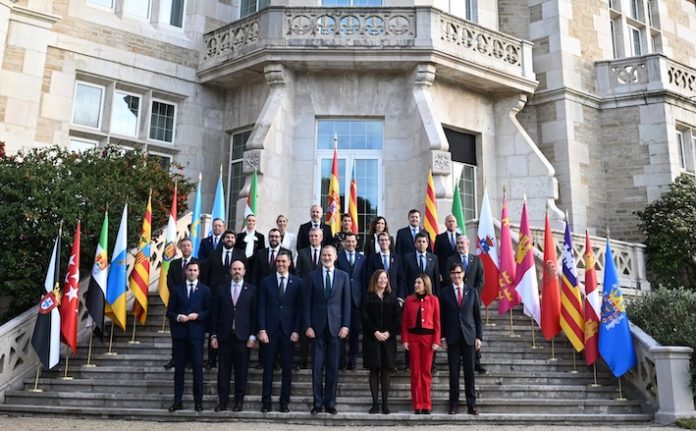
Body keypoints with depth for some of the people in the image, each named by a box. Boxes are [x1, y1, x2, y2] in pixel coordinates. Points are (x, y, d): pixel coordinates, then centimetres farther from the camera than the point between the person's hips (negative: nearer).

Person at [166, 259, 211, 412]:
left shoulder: (205, 290, 8)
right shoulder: (176, 289, 12)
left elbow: (209, 312, 4)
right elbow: (169, 311, 9)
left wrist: (197, 316, -12)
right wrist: (177, 317, -10)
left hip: (196, 333, -2)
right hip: (179, 333, 2)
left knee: (197, 367, -2)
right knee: (179, 367, 6)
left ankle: (198, 402, 5)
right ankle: (177, 401, 12)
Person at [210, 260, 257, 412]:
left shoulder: (251, 290, 5)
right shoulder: (221, 289, 9)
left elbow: (254, 314, 2)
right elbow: (215, 313, 8)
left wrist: (253, 336, -4)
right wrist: (213, 335, 3)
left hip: (243, 336, -1)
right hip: (224, 335, 1)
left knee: (241, 370, 3)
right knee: (223, 369, 3)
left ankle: (239, 400, 12)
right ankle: (222, 400, 12)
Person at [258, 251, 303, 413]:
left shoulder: (297, 282, 6)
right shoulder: (266, 281, 6)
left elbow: (299, 308, 3)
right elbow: (261, 307, 3)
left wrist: (296, 331, -5)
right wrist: (262, 330, -6)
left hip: (289, 331, 0)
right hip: (270, 330, 0)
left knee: (287, 368, 4)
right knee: (268, 368, 2)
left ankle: (284, 402, 12)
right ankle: (266, 402, 9)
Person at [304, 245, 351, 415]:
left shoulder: (343, 276, 6)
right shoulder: (313, 276, 5)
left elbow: (346, 302, 5)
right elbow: (307, 303, 3)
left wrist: (345, 325, -3)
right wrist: (308, 325, -4)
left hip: (335, 325, 0)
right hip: (317, 326, 0)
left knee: (333, 366, 4)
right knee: (317, 366, 2)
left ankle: (330, 403, 13)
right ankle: (317, 403, 11)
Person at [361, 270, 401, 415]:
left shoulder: (392, 297, 9)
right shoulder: (368, 297, 4)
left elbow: (397, 318, 3)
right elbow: (364, 317, -3)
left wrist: (388, 333, -9)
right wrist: (375, 332, -13)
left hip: (388, 338, 1)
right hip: (372, 338, -1)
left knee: (386, 371, 1)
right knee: (374, 370, 0)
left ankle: (385, 403, 5)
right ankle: (375, 403, 4)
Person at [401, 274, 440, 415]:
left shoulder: (433, 300, 1)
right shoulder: (409, 300, 5)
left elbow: (437, 322, 0)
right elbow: (404, 321, 5)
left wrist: (436, 341, -6)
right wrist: (404, 339, -3)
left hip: (428, 337, -1)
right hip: (413, 337, 1)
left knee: (426, 371, 4)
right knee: (415, 371, 4)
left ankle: (426, 405, 13)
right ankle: (417, 405, 11)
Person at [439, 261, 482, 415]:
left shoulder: (472, 292, 7)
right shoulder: (445, 293, 4)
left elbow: (477, 316, 7)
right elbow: (441, 317, 4)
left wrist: (479, 336, 1)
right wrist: (443, 337, -2)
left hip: (469, 336, 1)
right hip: (452, 337, -1)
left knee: (469, 372, 3)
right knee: (454, 372, 2)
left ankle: (471, 404, 10)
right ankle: (454, 404, 9)